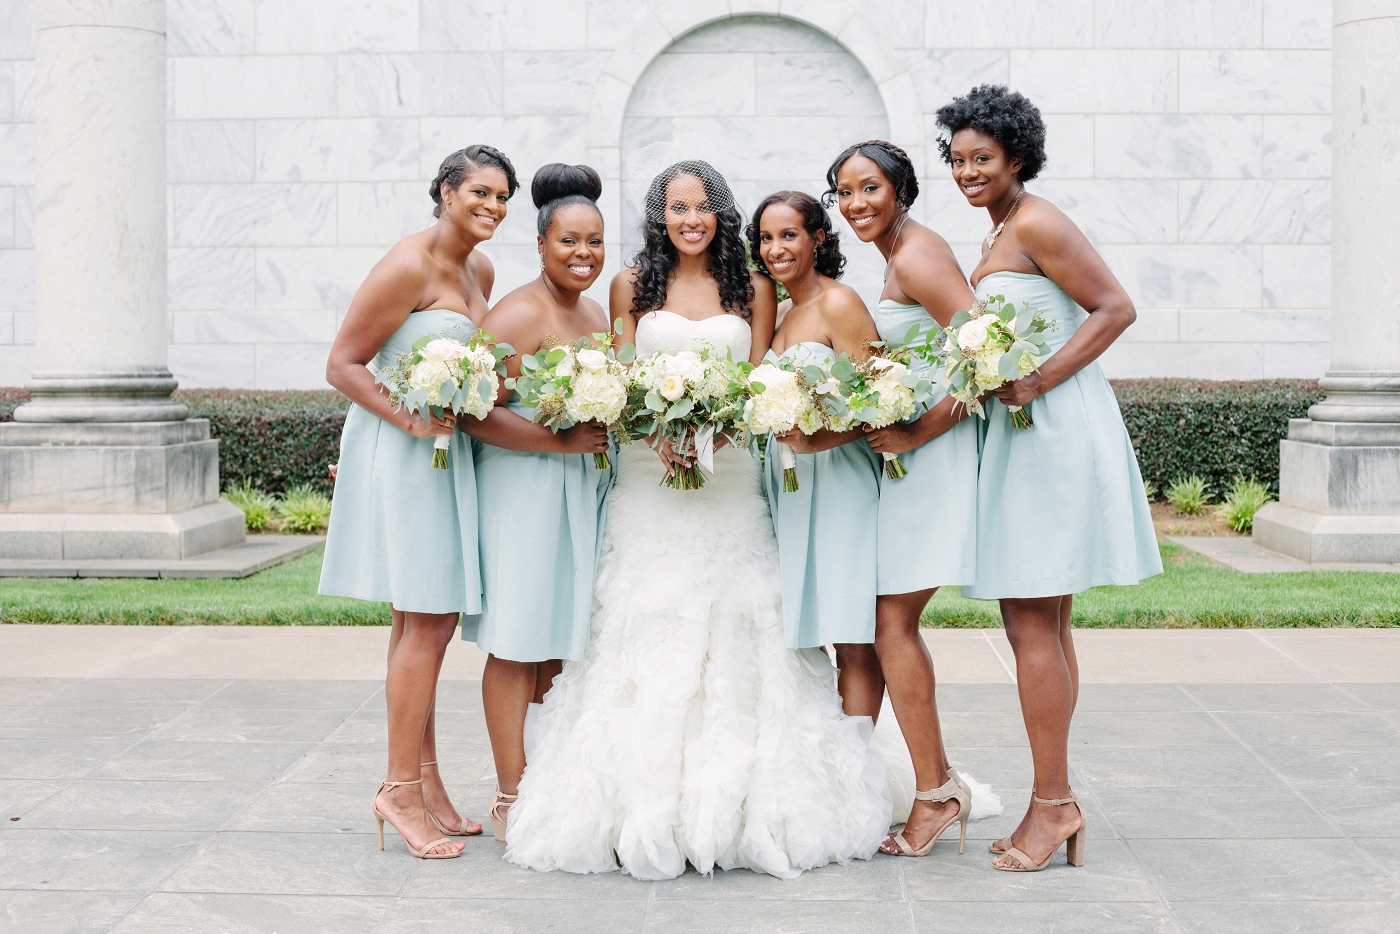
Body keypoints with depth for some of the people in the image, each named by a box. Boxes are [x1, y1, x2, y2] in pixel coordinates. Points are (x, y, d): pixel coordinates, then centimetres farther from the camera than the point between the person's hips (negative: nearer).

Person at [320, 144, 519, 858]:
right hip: (398, 453, -9)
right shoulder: (409, 265, -14)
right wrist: (412, 420, -24)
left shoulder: (480, 270, 12)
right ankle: (402, 790, 1)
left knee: (426, 623, 13)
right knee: (426, 622, -8)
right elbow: (343, 364, -14)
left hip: (446, 451, 9)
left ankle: (424, 782, 20)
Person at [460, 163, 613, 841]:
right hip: (524, 490, -8)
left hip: (584, 493, 8)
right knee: (518, 644, -4)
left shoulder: (597, 313, 15)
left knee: (561, 642, 12)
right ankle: (511, 798, 2)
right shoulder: (519, 314, -12)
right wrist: (561, 441, -21)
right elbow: (481, 413, -20)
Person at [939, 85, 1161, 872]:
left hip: (1055, 432, -10)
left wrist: (1037, 383, -20)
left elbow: (1115, 308, -17)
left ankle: (1054, 802, -1)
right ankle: (1057, 805, 18)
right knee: (1046, 627, 12)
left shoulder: (1037, 225, -11)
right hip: (1025, 434, 10)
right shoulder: (1000, 235, 18)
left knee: (1030, 625, -8)